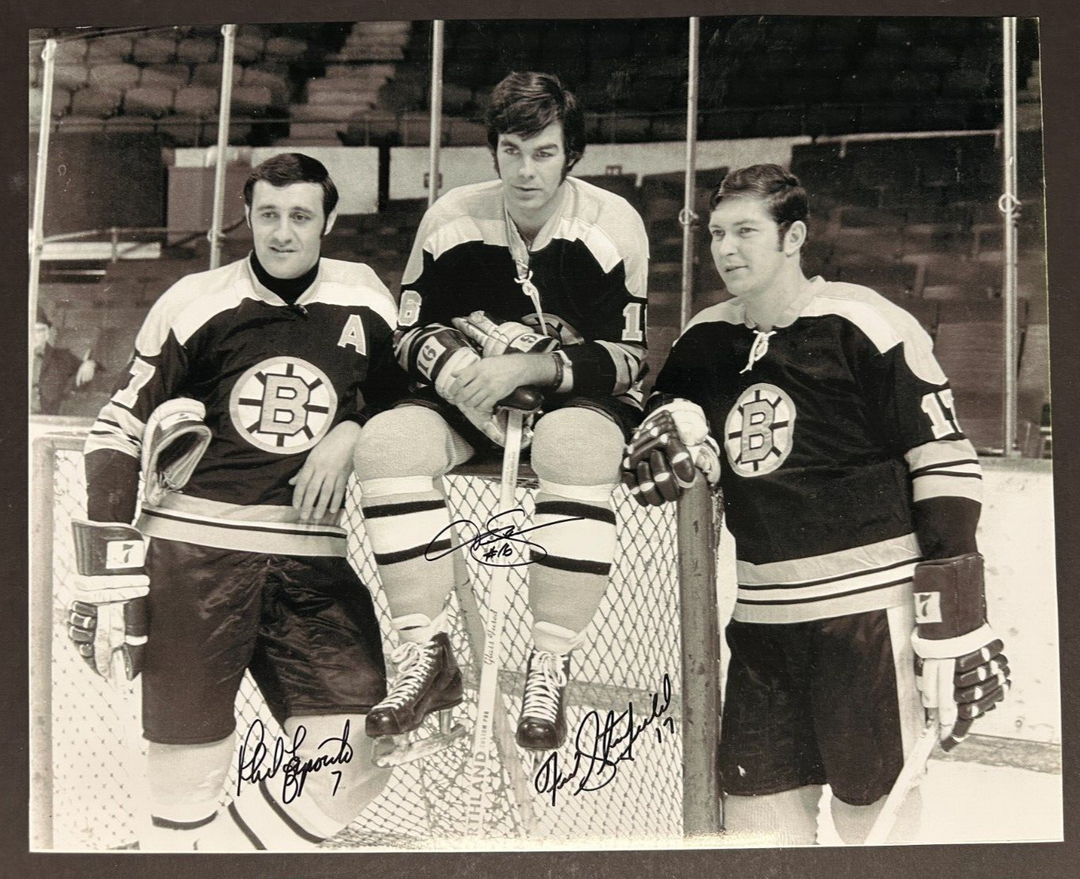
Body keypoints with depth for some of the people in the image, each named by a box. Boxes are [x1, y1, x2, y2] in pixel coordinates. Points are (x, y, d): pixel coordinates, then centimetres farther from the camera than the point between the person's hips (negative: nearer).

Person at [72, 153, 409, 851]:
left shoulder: (364, 302, 6)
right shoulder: (194, 304, -2)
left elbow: (401, 402, 19)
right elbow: (119, 433, 2)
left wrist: (350, 433, -4)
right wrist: (107, 577, -3)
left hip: (312, 556, 3)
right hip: (193, 546, -2)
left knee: (351, 764, -8)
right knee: (189, 773, -5)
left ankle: (224, 844, 9)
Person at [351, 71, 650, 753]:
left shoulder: (612, 225, -9)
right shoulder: (452, 220, -1)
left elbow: (628, 357, -11)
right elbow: (414, 331, 6)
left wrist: (525, 367, -23)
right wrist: (455, 373, -17)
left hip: (582, 398, -3)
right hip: (471, 401, 3)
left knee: (575, 443, -39)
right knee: (389, 439, -26)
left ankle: (551, 668, -31)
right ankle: (428, 656, -22)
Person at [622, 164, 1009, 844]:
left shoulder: (862, 326, -11)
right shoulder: (707, 339, 8)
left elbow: (947, 463, -10)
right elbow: (672, 396, 24)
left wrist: (956, 623, -13)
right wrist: (672, 422, -3)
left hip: (868, 601, -5)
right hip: (763, 610, 6)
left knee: (873, 802, 2)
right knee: (757, 813, 9)